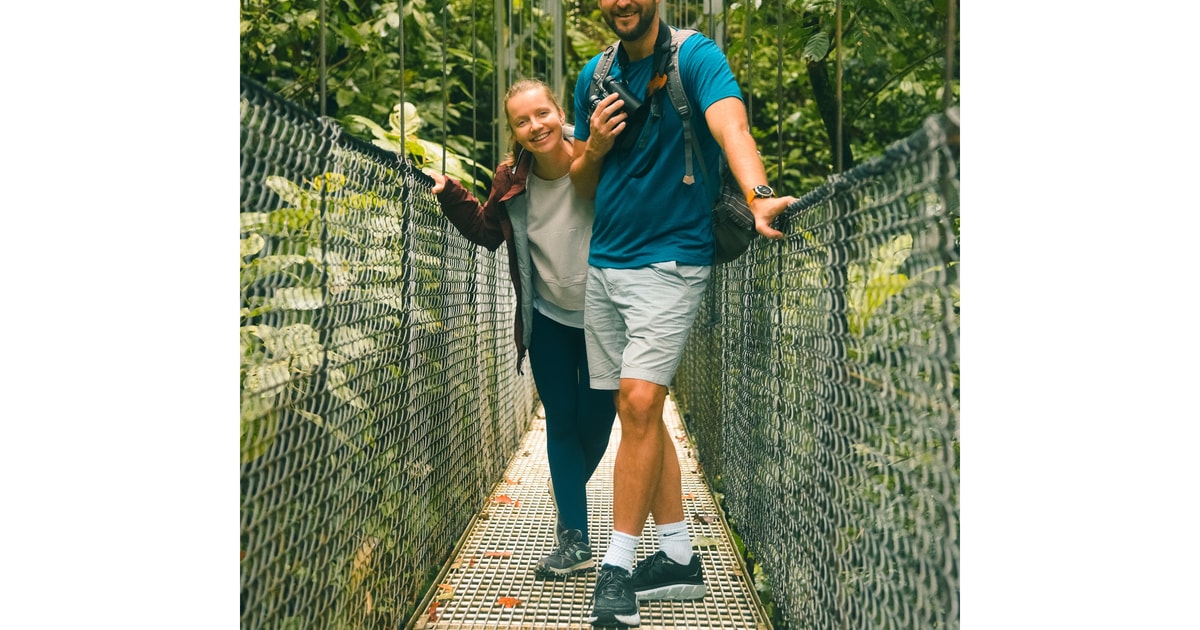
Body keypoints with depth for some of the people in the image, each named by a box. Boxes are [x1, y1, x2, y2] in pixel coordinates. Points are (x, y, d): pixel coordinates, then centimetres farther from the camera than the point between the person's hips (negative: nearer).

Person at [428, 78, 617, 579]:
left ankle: (569, 490, 40)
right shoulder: (512, 179, -6)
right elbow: (486, 232, 11)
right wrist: (449, 194, -1)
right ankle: (574, 537, 10)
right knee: (561, 421, 5)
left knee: (596, 418, 7)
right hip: (548, 321, 3)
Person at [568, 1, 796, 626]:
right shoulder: (594, 76, 10)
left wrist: (757, 195, -46)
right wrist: (594, 148, -6)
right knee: (636, 411, 7)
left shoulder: (696, 56, -8)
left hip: (670, 258, -6)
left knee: (641, 401, -16)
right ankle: (679, 558, 16)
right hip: (603, 263, 6)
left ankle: (617, 566, -8)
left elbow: (730, 127, -28)